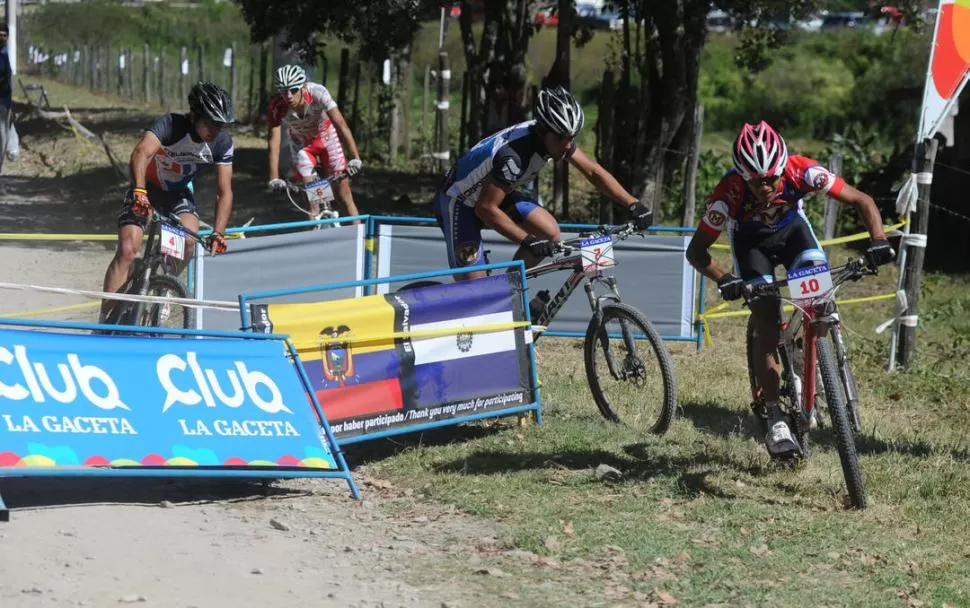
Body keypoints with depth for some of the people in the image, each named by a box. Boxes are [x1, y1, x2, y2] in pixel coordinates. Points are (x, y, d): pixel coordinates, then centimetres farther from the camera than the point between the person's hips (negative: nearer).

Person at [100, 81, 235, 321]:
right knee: (127, 250, -20)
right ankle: (104, 321, -17)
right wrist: (139, 191, -64)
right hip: (147, 188, -3)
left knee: (189, 242, -25)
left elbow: (224, 192, -15)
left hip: (178, 192, 3)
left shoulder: (222, 143, -18)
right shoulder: (170, 125, -31)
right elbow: (141, 153, -48)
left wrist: (218, 233, -27)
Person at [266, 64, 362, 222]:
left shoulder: (318, 93, -36)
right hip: (301, 144, 1)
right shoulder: (276, 107, -32)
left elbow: (340, 124, -38)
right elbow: (274, 142, -34)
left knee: (343, 192, -3)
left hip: (325, 136, -1)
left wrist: (355, 159, -45)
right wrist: (274, 179, -42)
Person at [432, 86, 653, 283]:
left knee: (550, 232, -11)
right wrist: (528, 241, -37)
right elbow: (486, 209, -35)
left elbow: (594, 172, -5)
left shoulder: (557, 137, -15)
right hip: (460, 201, -8)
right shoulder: (513, 154, -38)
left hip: (494, 192, 8)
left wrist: (633, 204, -12)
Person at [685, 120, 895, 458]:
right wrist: (723, 279, -46)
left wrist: (878, 241, -44)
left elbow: (862, 201, -28)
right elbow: (696, 250, -29)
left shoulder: (801, 171, -35)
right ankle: (775, 420, -9)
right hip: (750, 240, -2)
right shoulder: (729, 192, -38)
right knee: (766, 326, -15)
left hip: (791, 228, 2)